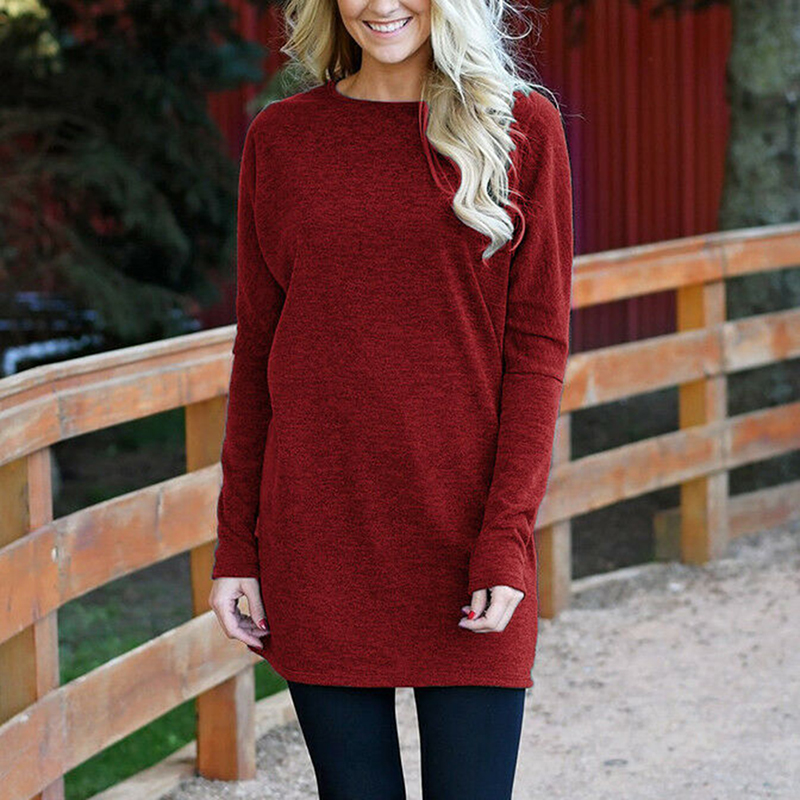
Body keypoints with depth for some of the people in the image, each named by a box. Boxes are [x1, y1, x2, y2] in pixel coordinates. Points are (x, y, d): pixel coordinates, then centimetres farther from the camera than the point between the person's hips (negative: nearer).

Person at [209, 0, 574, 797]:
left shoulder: (522, 129, 2)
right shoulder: (278, 139, 7)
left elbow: (537, 348, -2)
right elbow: (256, 349, 8)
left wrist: (507, 536, -10)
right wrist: (236, 546, 4)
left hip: (463, 533, -1)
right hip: (318, 540, 2)